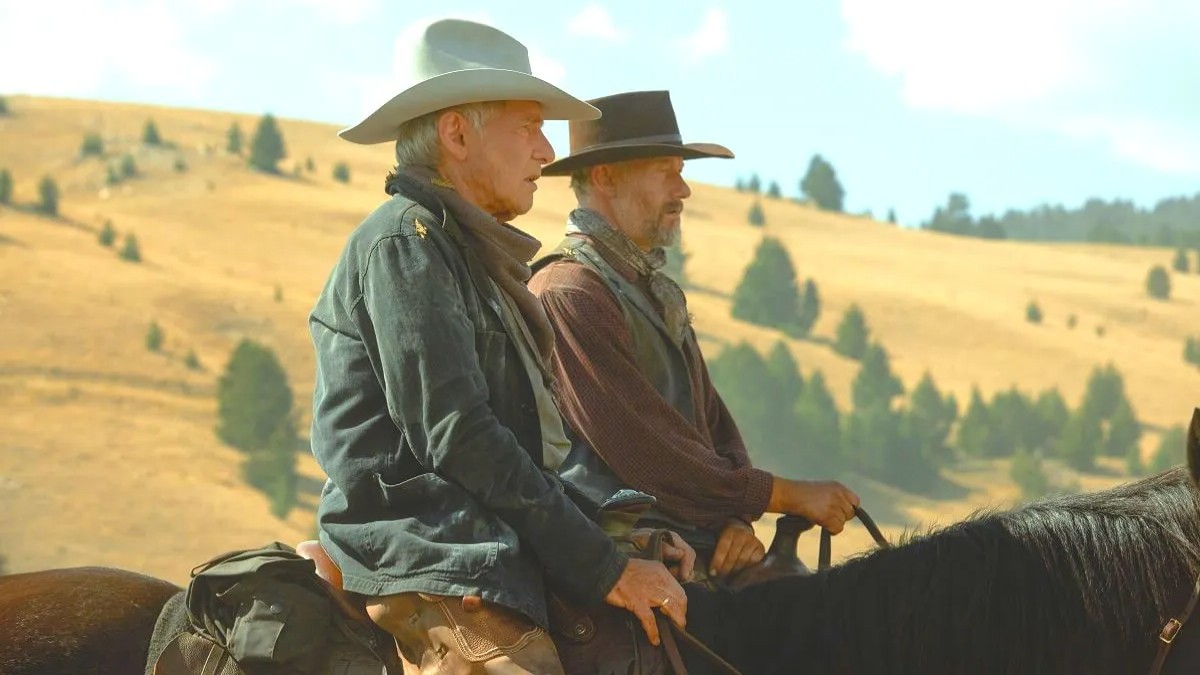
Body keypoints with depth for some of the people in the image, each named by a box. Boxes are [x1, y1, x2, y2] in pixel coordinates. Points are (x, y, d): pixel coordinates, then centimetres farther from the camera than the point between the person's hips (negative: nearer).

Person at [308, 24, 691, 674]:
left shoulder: (474, 255, 24)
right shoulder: (407, 239, -7)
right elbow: (453, 436, -16)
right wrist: (602, 567, -14)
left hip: (488, 544, 10)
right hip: (428, 566, -10)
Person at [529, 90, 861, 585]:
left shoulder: (659, 293, 22)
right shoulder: (567, 295, -10)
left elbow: (716, 429, 21)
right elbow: (643, 451, -16)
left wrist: (739, 518, -1)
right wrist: (789, 496, -12)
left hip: (703, 543, 9)